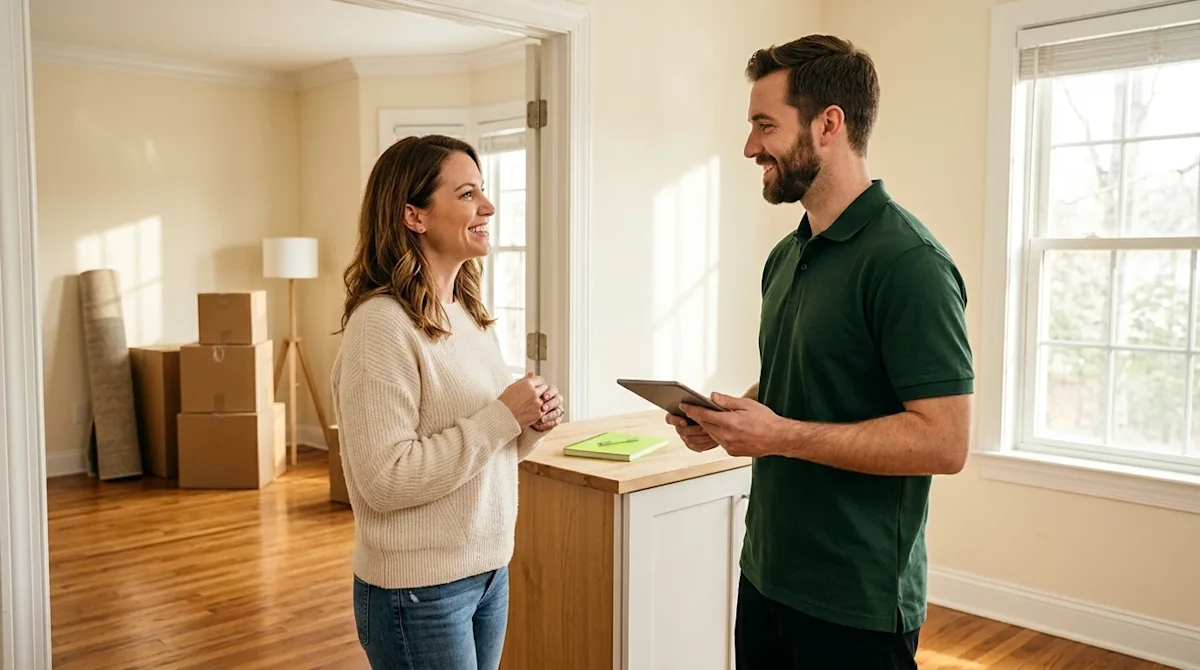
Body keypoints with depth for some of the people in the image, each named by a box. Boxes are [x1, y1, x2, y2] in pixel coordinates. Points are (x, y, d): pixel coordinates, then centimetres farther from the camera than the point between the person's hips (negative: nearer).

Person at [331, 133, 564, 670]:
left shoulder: (470, 314, 6)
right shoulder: (381, 325, -19)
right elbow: (384, 480, -23)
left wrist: (528, 427, -6)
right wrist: (501, 417, -21)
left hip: (489, 570, 8)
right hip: (418, 591, -7)